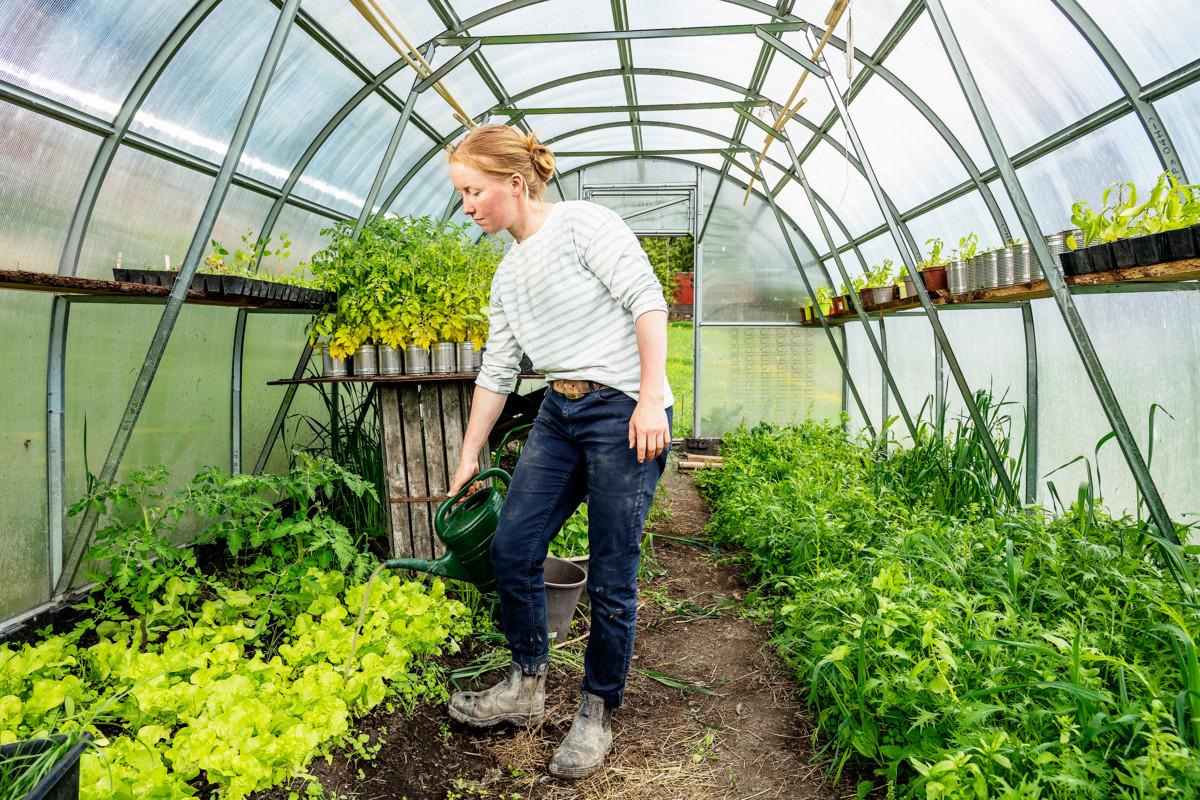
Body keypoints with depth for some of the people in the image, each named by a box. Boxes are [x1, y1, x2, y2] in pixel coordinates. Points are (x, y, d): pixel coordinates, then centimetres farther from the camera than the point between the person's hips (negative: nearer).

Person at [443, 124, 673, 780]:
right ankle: (526, 687, 25)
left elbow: (646, 300, -14)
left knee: (611, 577, 0)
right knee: (510, 549, 6)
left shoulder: (581, 224, -7)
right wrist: (469, 456, 20)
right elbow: (495, 370, 18)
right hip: (558, 413, 8)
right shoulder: (507, 276, 16)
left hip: (624, 412, -8)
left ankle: (597, 713, 19)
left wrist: (651, 399, -21)